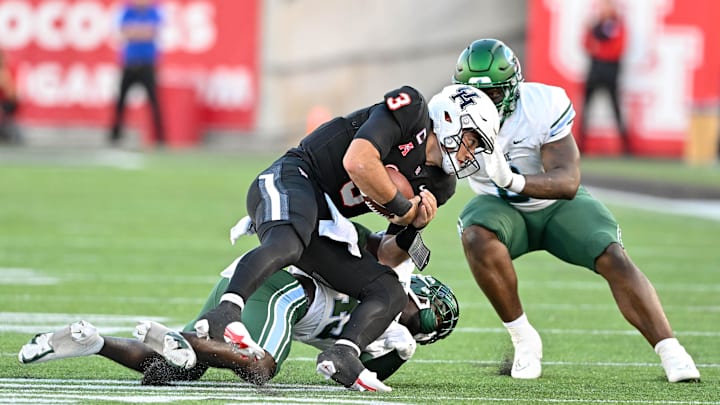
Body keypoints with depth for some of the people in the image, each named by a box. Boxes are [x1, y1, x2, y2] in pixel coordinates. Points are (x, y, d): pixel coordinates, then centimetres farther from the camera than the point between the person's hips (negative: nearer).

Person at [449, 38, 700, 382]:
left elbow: (568, 181, -31)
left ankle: (671, 353, -19)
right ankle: (523, 340, -18)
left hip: (557, 203, -1)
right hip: (503, 208, 1)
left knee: (613, 258, -23)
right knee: (476, 237, -33)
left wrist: (513, 180, -49)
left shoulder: (543, 106, -26)